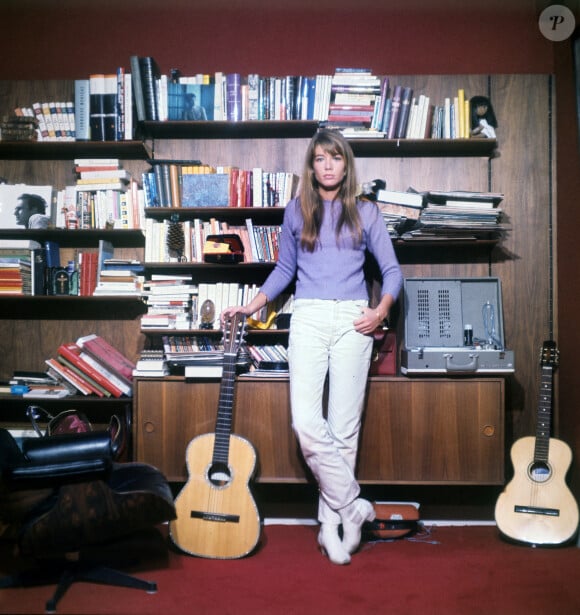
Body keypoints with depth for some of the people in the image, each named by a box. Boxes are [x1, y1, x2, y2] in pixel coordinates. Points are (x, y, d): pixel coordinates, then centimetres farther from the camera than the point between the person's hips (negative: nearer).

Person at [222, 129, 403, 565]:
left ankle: (332, 521, 10)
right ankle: (354, 506, 1)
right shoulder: (296, 211, 14)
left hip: (352, 320, -1)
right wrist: (252, 306, 13)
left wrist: (380, 312, -5)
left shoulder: (365, 212, 10)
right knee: (306, 421, -14)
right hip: (308, 318, 1)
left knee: (344, 425, -2)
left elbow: (392, 270, 11)